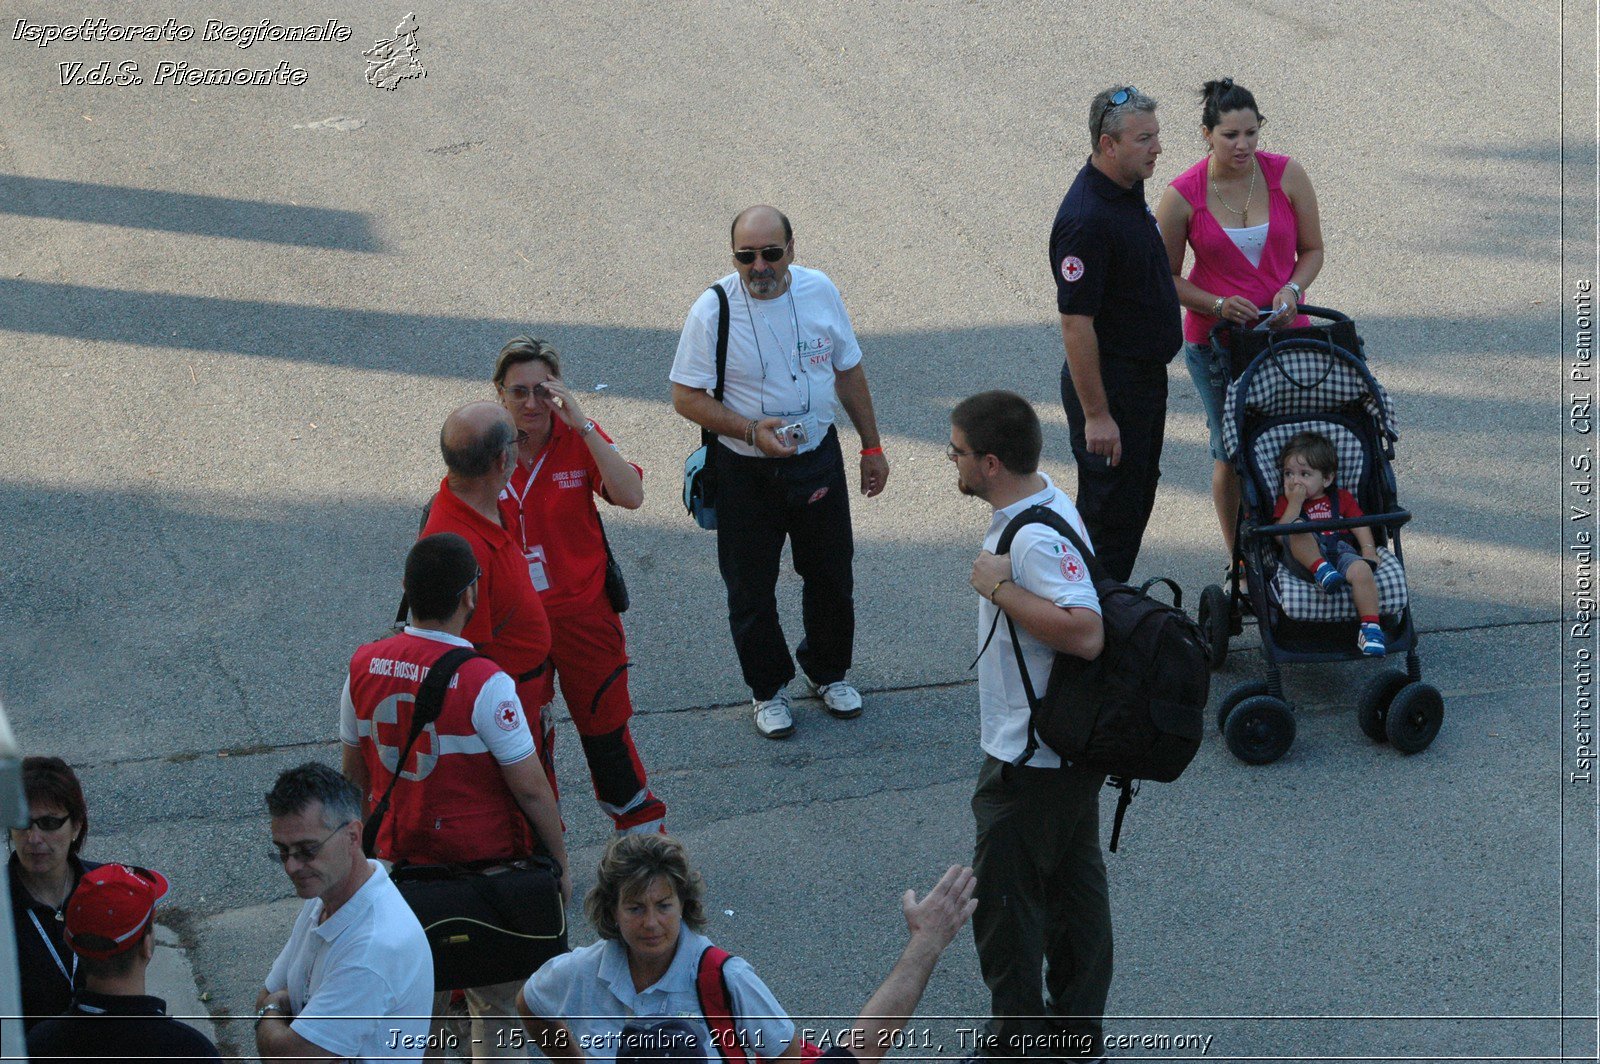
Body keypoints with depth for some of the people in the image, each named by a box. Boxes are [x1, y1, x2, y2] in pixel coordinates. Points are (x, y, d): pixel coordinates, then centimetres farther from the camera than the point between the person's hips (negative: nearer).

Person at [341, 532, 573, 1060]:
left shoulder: (364, 667, -7)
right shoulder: (485, 684, -23)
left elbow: (355, 774, 6)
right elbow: (530, 788, -17)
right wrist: (560, 861, -3)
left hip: (398, 860, 5)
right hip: (485, 867, -5)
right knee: (497, 1006, 12)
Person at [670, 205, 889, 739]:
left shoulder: (819, 290, -7)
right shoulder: (712, 310, -17)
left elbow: (848, 371, 6)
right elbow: (686, 396, -13)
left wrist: (871, 445, 10)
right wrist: (751, 430, -25)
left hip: (818, 458, 3)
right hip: (746, 472, -3)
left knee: (831, 575, 16)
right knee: (751, 589, 10)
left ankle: (828, 671, 41)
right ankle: (768, 688, 33)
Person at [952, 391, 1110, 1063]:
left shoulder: (1036, 540, -28)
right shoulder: (1047, 502, 5)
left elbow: (1085, 634, -38)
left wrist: (1000, 587, -31)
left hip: (1030, 759, -10)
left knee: (1002, 893, 5)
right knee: (1073, 878, 19)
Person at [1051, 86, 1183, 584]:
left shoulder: (1129, 191, 6)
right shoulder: (1086, 219, -25)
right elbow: (1075, 323, -25)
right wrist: (1095, 414, -24)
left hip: (1145, 375, 10)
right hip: (1110, 384, -10)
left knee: (1137, 501, 18)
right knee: (1110, 510, -1)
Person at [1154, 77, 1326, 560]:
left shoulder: (1287, 175, -5)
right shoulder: (1182, 196, -9)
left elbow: (1312, 249, 6)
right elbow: (1168, 276, 0)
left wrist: (1292, 289, -14)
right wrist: (1218, 305, -16)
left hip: (1286, 332, 1)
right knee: (1232, 453, 6)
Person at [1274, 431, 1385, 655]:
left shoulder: (1341, 498, 25)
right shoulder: (1286, 502, 19)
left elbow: (1360, 525, 15)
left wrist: (1369, 550, -3)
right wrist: (1295, 503, -4)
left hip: (1342, 551, 1)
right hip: (1308, 557, -1)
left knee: (1361, 569, -33)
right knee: (1298, 528, -30)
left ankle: (1370, 627, -35)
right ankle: (1321, 570, -40)